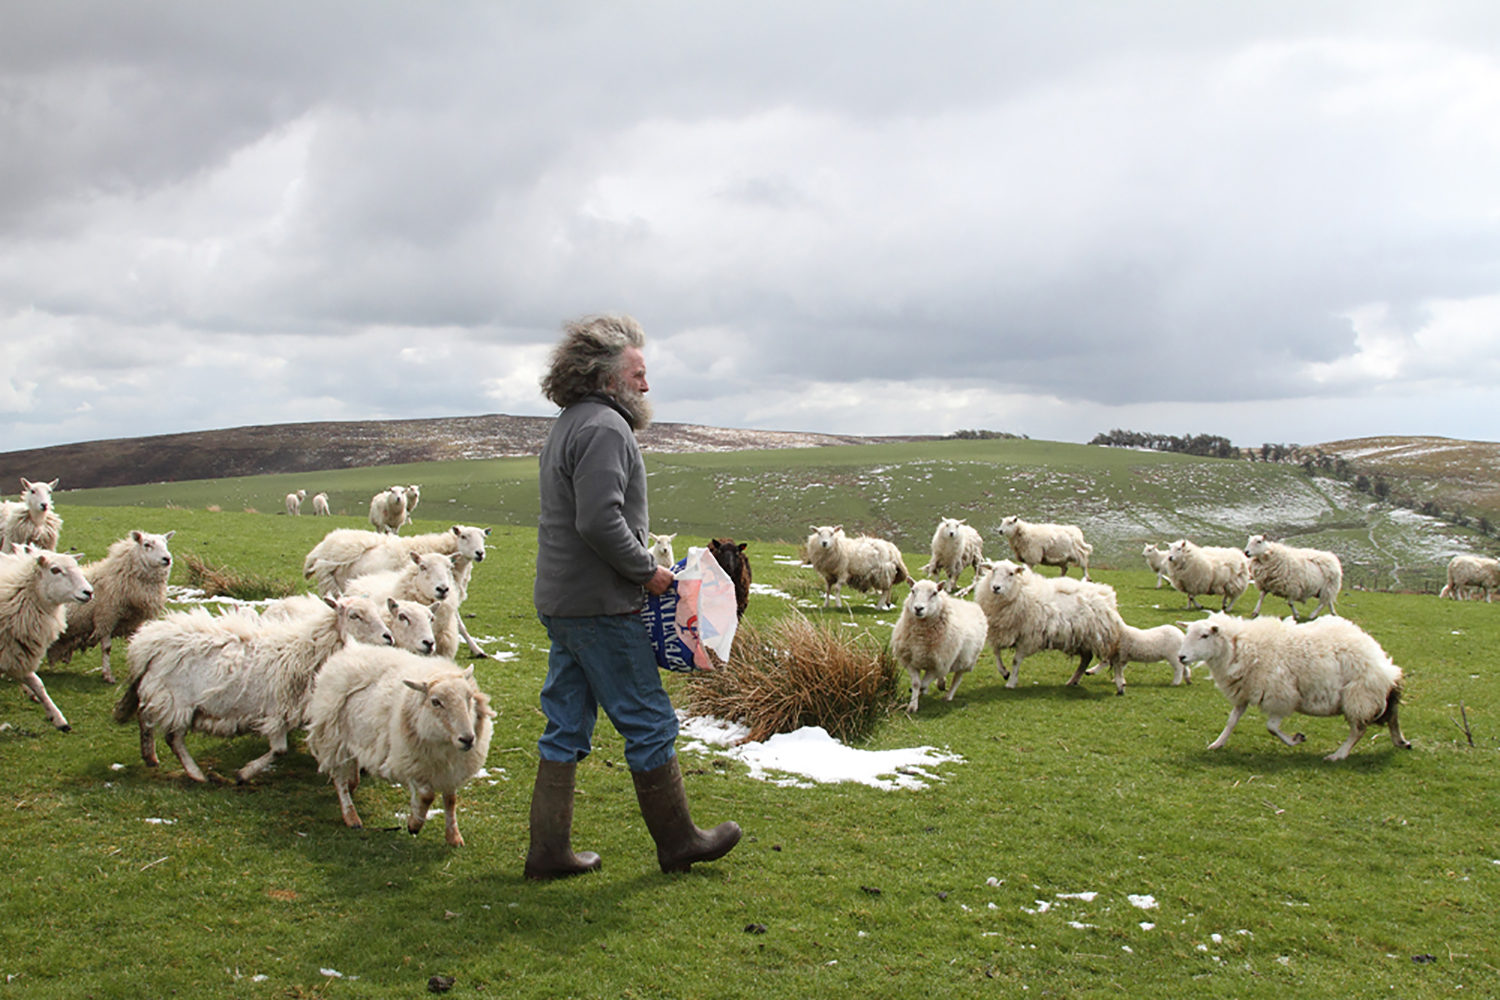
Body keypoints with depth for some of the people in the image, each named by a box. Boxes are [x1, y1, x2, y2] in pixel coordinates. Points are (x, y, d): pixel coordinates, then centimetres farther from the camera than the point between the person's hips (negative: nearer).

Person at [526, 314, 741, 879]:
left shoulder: (569, 425, 17)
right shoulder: (606, 427, -15)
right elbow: (600, 521, -26)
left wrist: (637, 567, 15)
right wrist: (647, 570, -14)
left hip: (560, 601, 10)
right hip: (600, 607, -10)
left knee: (567, 727, 13)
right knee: (650, 724, 2)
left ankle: (549, 851, 18)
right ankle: (678, 842, 15)